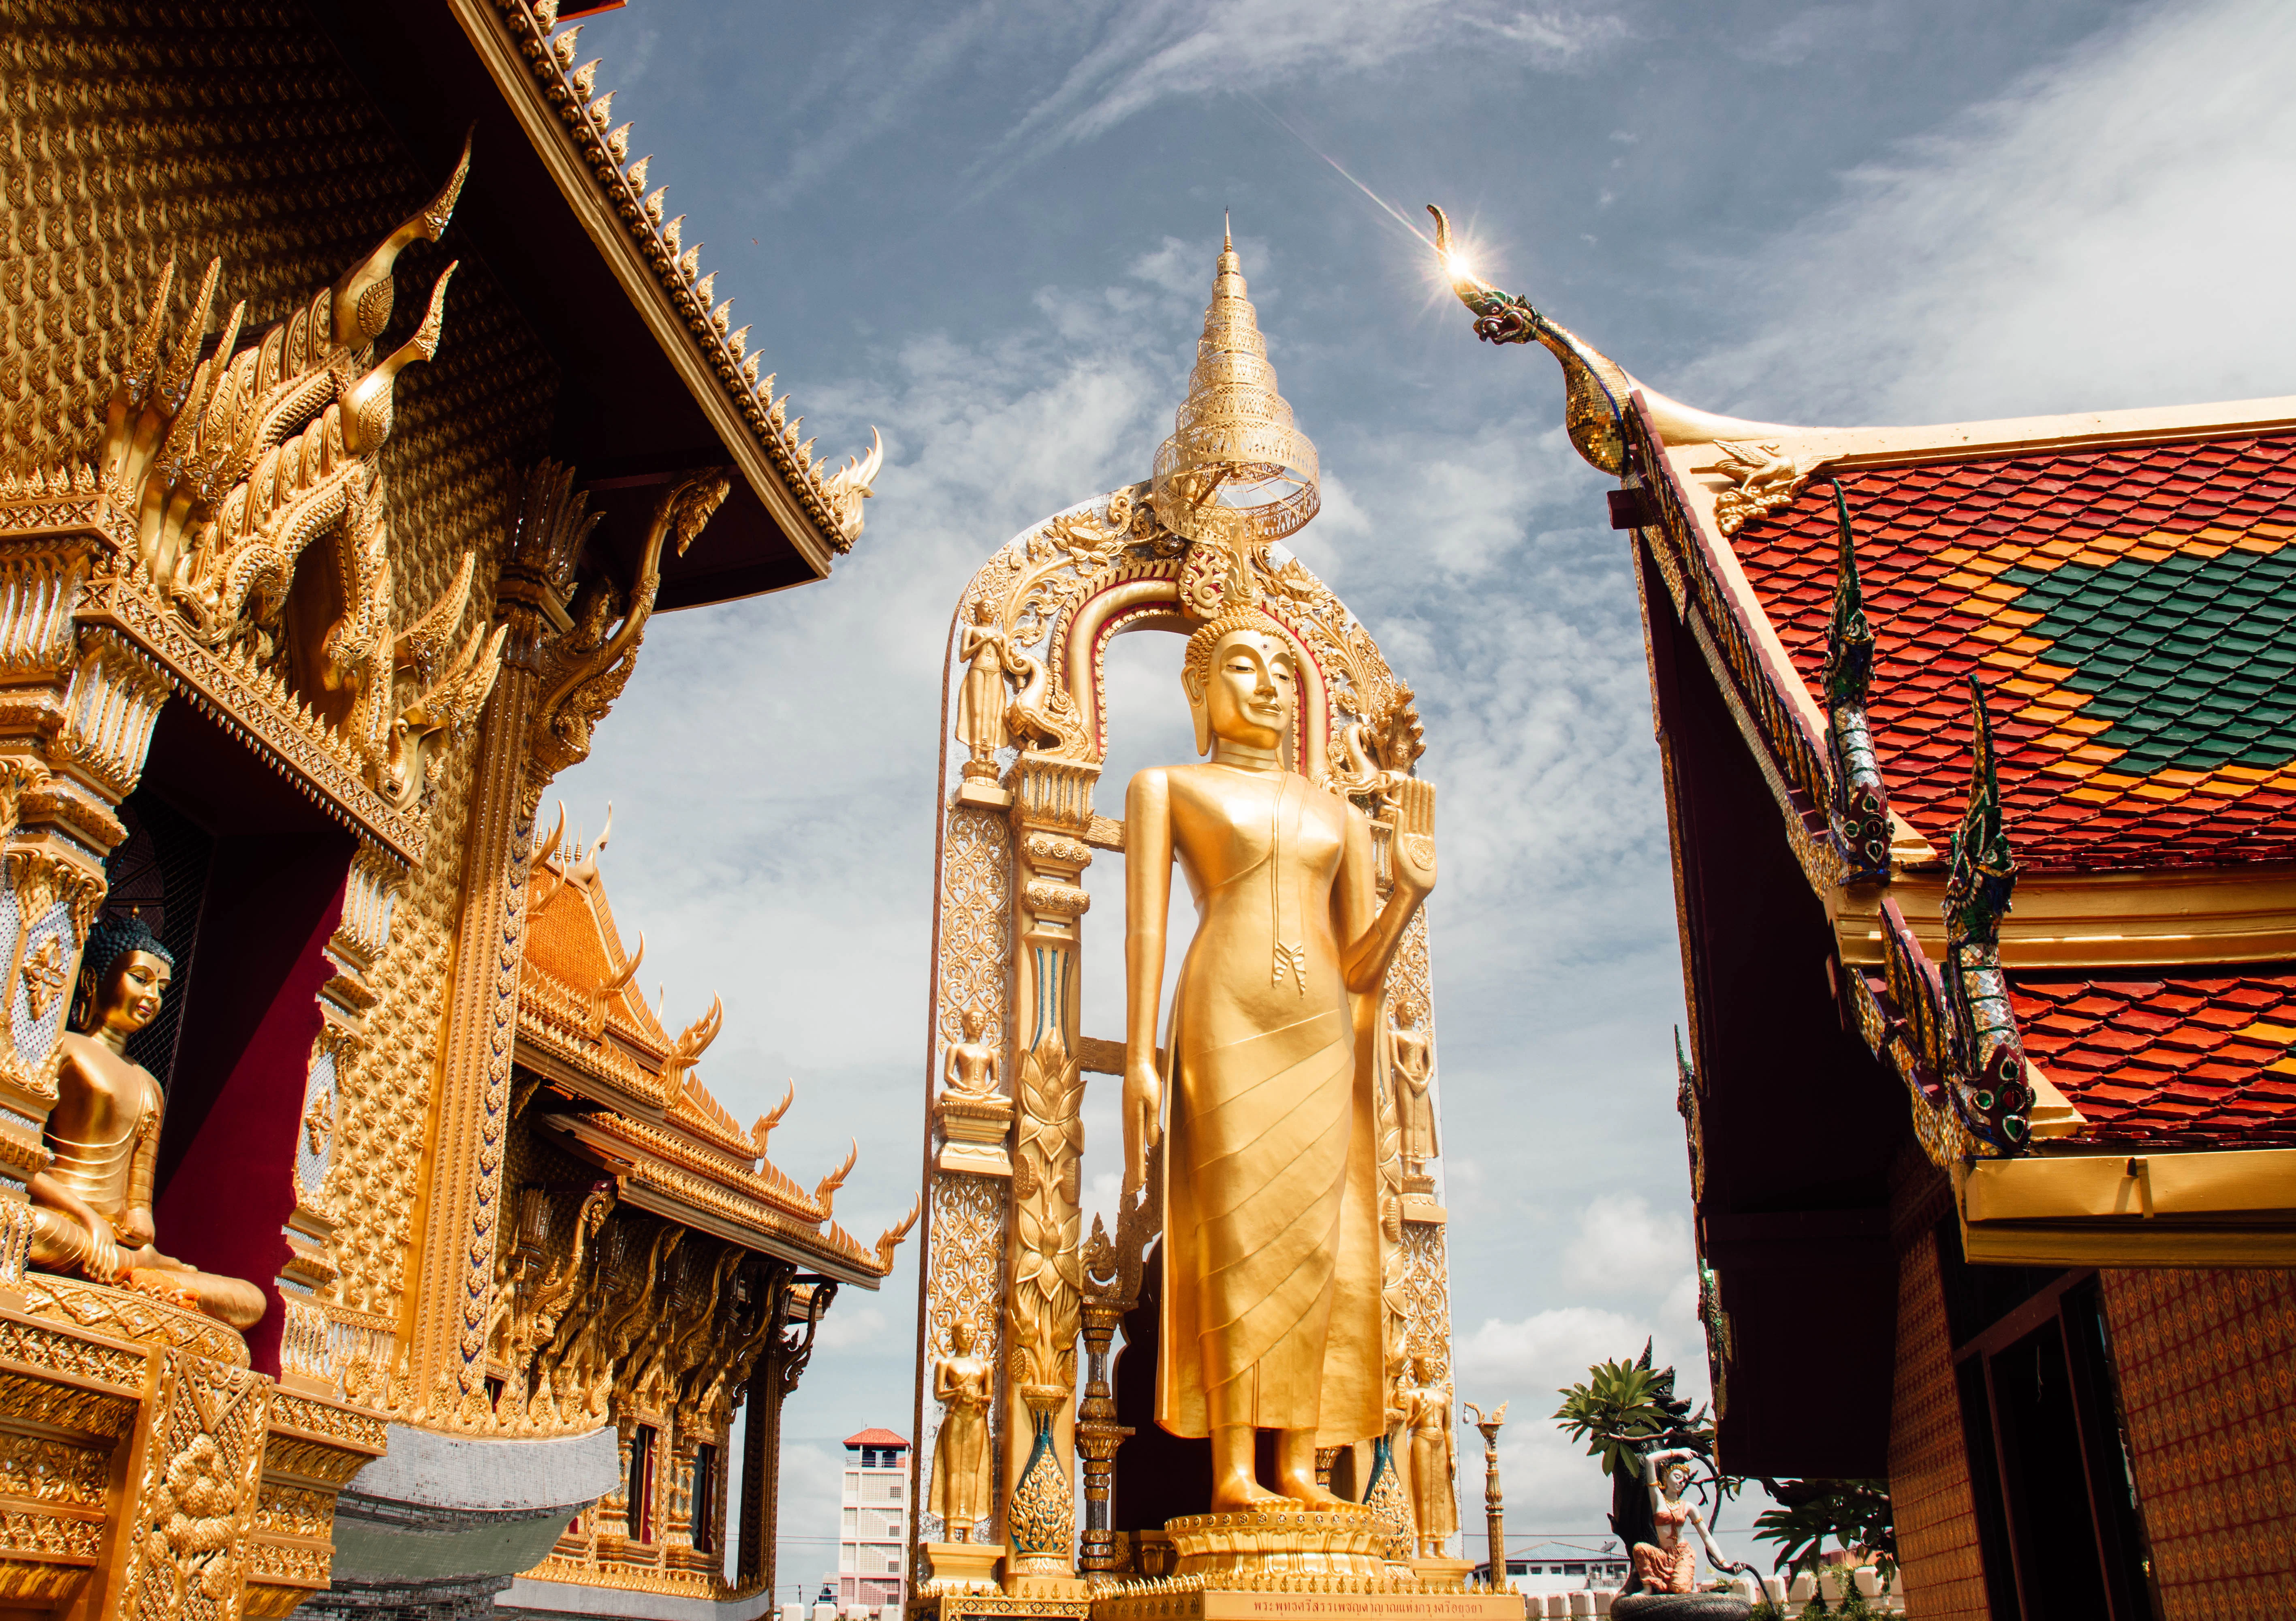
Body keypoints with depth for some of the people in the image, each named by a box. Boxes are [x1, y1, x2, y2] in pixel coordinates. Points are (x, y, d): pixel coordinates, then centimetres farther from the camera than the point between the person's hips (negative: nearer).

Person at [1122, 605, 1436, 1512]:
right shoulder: (1165, 786, 12)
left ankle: (1300, 1465, 2)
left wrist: (1408, 893, -3)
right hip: (1225, 1022, -4)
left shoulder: (1340, 814, 21)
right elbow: (1145, 927, 1)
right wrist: (1139, 1057, -9)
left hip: (1323, 1035, 4)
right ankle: (1233, 1470, -9)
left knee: (1317, 1240, -2)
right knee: (1237, 1230, -11)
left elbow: (1362, 967, 15)